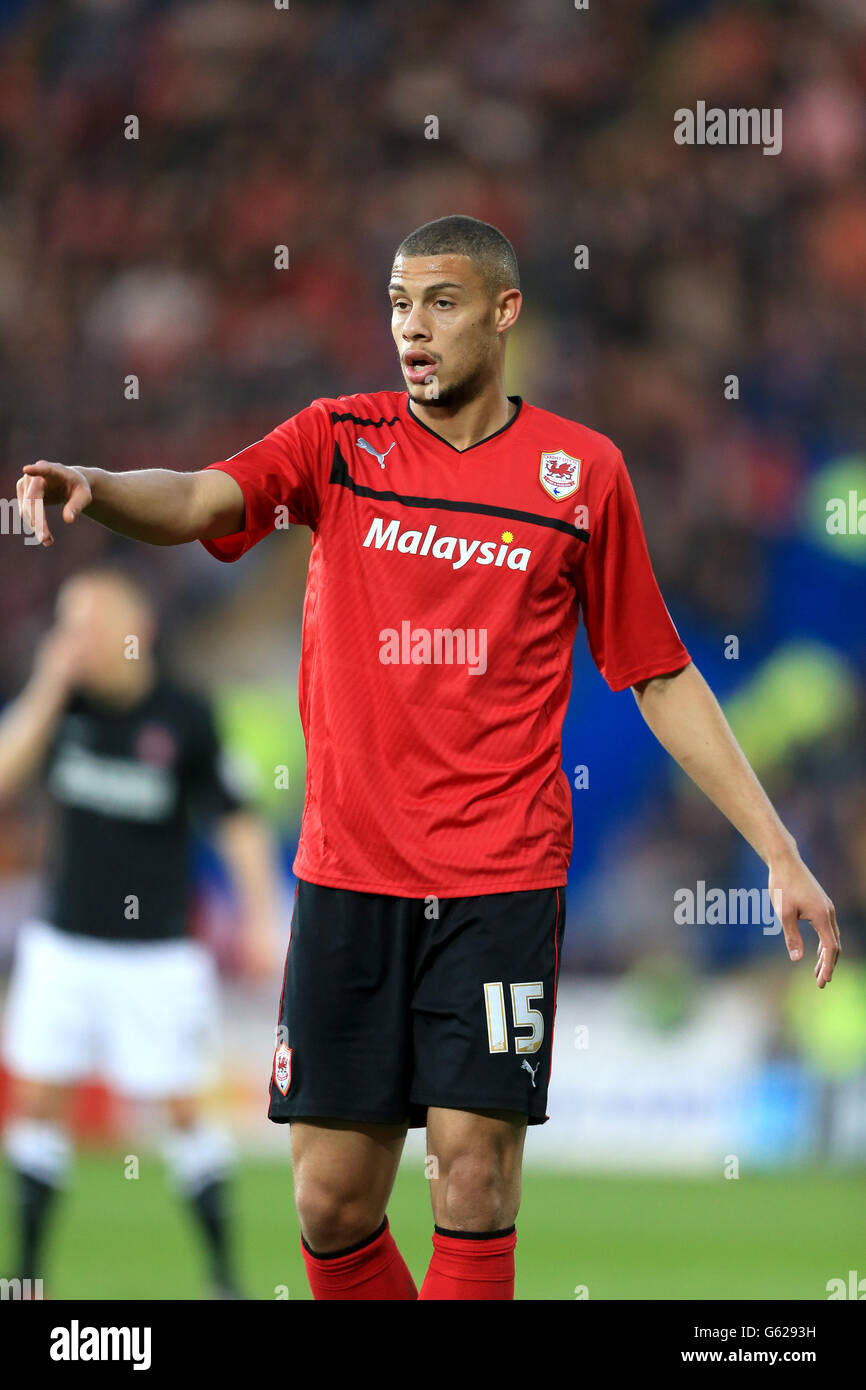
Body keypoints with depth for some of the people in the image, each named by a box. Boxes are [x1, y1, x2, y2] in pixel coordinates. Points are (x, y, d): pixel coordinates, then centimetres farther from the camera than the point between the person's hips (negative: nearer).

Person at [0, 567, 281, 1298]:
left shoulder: (184, 719, -10)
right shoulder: (60, 701, -1)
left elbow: (236, 821, -6)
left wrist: (260, 915, -15)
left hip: (153, 954, -3)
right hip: (62, 945, 3)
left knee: (182, 1108, -2)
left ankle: (225, 1276, 9)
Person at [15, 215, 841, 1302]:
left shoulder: (581, 471, 4)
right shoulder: (340, 439, 5)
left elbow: (659, 678, 11)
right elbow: (198, 500, -13)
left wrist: (779, 852, 7)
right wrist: (90, 486, -36)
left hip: (503, 882, -1)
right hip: (349, 875, 1)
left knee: (473, 1176, -11)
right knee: (332, 1203, 1)